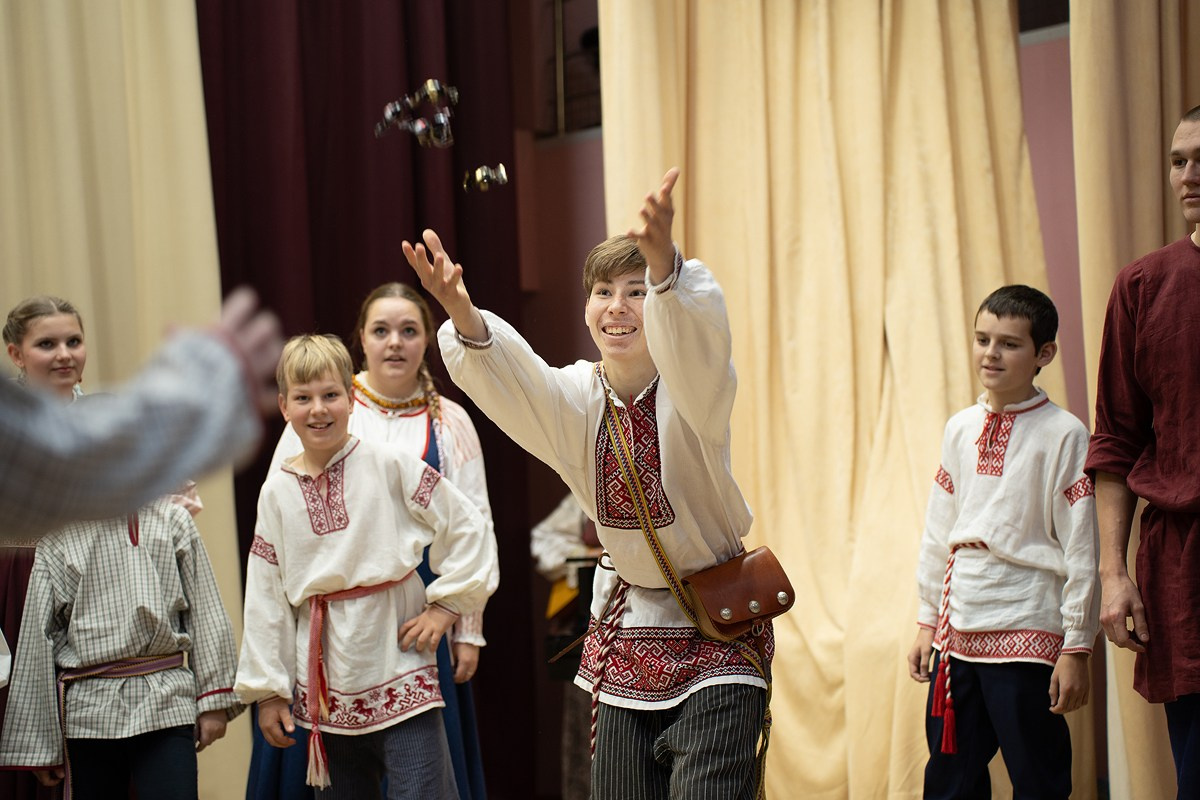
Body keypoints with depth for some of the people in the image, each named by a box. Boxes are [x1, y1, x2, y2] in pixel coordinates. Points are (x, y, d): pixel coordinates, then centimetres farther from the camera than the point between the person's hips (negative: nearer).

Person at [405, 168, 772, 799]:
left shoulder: (692, 389, -15)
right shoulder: (576, 399, -3)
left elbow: (695, 340, -38)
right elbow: (508, 378, -23)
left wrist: (663, 266, -60)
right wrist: (464, 317, -46)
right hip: (629, 633, 4)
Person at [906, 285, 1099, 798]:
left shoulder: (1063, 434, -6)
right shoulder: (961, 429, 10)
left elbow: (1080, 549, -7)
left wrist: (1076, 648, -9)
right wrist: (928, 622, 14)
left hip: (1026, 633, -5)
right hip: (957, 633, 6)